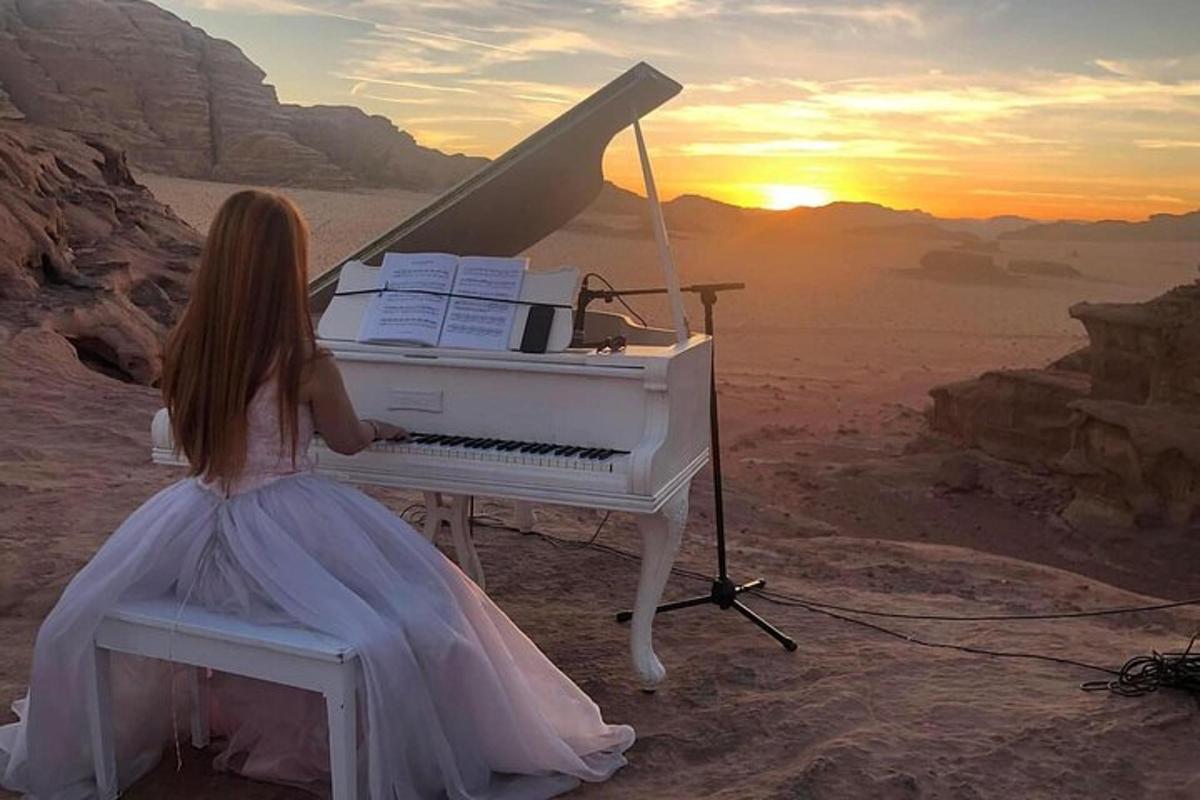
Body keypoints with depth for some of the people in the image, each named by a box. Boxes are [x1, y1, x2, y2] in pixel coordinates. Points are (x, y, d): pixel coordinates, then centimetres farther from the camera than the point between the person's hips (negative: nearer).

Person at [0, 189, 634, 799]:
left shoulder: (184, 354, -1)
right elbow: (348, 442, 5)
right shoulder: (307, 366, -15)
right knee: (422, 618, 3)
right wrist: (377, 429, 28)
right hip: (284, 533, -6)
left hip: (194, 532, 6)